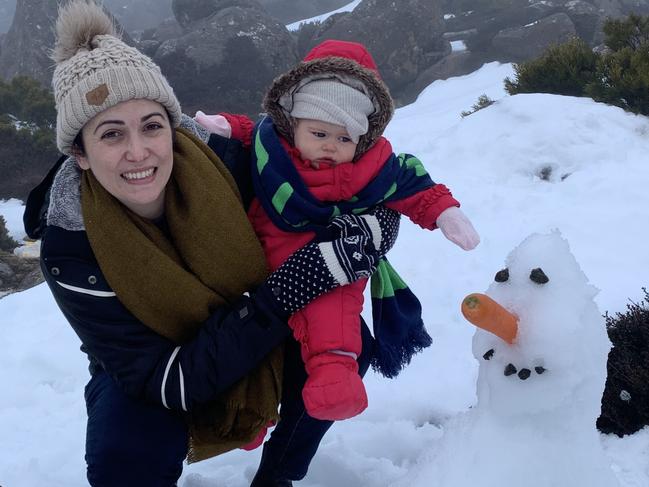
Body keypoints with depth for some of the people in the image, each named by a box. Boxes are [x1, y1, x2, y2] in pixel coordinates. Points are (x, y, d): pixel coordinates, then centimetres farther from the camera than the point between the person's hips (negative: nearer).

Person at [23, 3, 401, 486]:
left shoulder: (221, 156, -24)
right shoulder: (69, 248, -28)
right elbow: (168, 381, -31)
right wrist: (282, 294, -42)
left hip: (260, 347, 3)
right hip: (147, 381, -3)